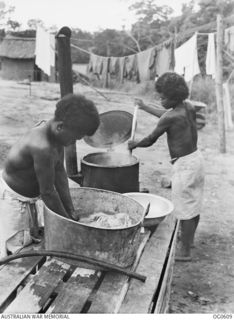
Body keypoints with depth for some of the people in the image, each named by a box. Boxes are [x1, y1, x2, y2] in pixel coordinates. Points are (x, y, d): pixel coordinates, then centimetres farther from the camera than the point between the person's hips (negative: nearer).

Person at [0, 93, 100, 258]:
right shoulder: (42, 147, -36)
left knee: (31, 243, 20)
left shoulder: (54, 132, -8)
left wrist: (71, 211, -4)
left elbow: (60, 172, -4)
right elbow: (47, 192, -27)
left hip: (28, 197, 9)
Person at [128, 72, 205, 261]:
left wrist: (134, 144, 11)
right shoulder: (189, 107, 4)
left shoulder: (169, 118, -20)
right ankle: (189, 241, 38)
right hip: (196, 158, 9)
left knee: (185, 210, 3)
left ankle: (184, 251, 16)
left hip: (184, 165, -9)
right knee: (194, 204, 20)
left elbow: (150, 141, -8)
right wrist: (145, 107, 31)